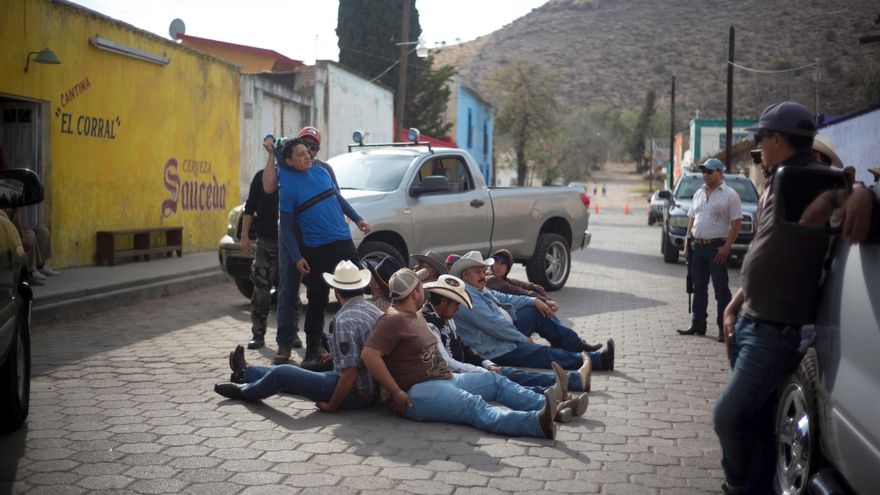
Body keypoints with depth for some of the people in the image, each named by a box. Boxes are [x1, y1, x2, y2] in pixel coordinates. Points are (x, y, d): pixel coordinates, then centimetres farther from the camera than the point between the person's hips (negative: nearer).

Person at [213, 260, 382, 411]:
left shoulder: (345, 321, -24)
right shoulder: (373, 310, 3)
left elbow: (350, 372, -28)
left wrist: (330, 406, -17)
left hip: (355, 395, -8)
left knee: (283, 373, 5)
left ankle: (246, 391, 35)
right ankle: (246, 372, 47)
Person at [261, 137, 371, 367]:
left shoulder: (321, 171, 7)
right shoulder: (288, 186, -9)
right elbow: (286, 227, -8)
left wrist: (357, 219, 19)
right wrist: (297, 258, -13)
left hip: (343, 242, 5)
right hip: (316, 250, -5)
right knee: (317, 300, 0)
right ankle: (312, 351, 11)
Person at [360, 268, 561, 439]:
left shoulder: (416, 315, 22)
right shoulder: (393, 320, -11)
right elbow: (369, 355, -23)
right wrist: (397, 393, -22)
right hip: (417, 392, -11)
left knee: (495, 380, 3)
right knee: (475, 406, -30)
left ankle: (546, 404, -14)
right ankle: (536, 423, -50)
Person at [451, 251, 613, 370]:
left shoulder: (480, 290, 13)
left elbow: (504, 298, 20)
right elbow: (494, 324, -24)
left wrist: (534, 301, 7)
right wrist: (523, 339, -17)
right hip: (497, 351, -11)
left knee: (536, 312, 10)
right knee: (545, 354, -14)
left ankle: (576, 345, 14)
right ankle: (599, 360, -10)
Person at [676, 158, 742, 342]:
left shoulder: (729, 195, -6)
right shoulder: (699, 194, 14)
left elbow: (736, 223, -11)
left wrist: (726, 247, -17)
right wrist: (688, 243, 10)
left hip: (717, 248, -6)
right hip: (697, 246, 7)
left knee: (721, 289, -2)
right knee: (699, 287, 12)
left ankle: (724, 328, 2)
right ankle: (697, 325, 20)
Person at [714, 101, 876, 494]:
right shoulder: (777, 185, 15)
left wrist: (861, 193, -49)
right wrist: (734, 305, 20)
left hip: (778, 331, -9)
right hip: (749, 322, 9)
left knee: (729, 416, -6)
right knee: (756, 420, 15)